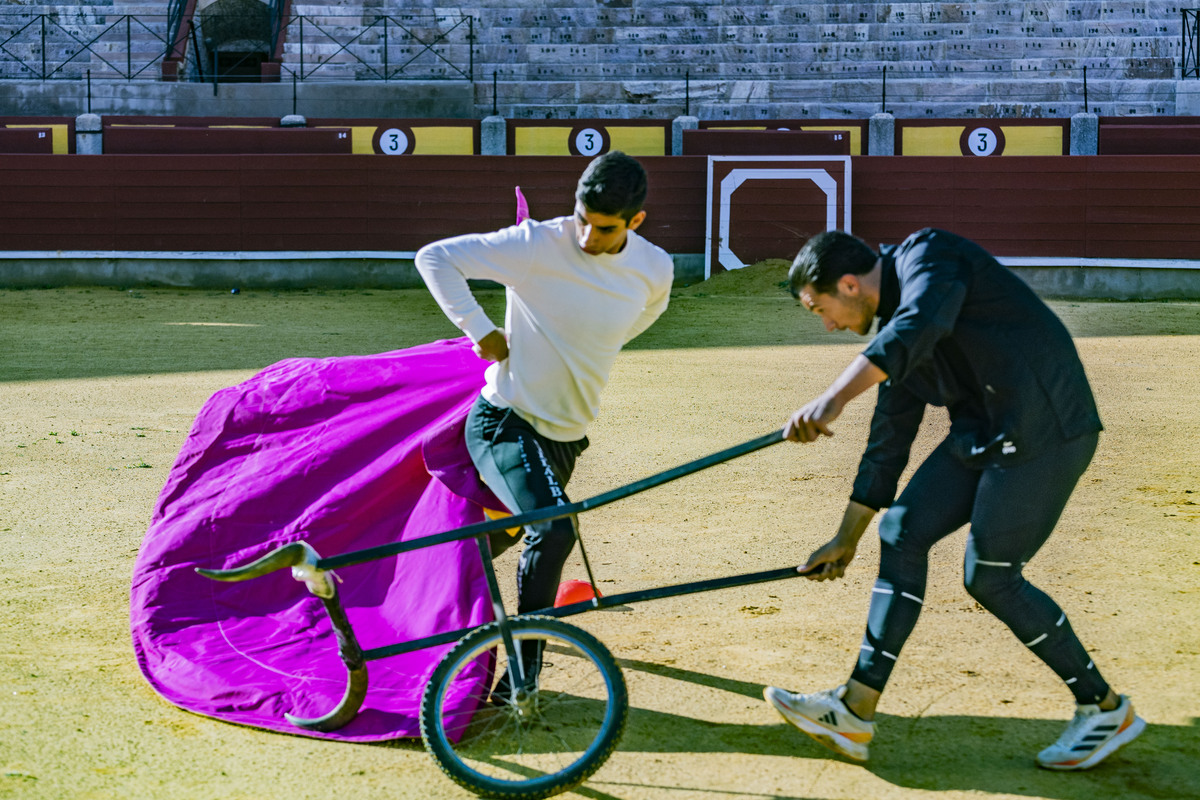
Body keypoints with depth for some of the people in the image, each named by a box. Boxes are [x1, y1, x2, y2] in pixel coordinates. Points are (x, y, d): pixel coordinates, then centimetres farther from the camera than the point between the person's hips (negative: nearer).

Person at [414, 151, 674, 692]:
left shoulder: (655, 269, -6)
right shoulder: (536, 245, -20)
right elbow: (435, 258, -17)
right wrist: (481, 331, -17)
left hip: (566, 435, 6)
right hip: (505, 421, -6)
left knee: (510, 533, 20)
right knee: (553, 531, -25)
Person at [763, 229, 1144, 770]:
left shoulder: (928, 255, -12)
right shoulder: (893, 330, 14)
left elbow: (917, 330, -35)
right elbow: (888, 442, 20)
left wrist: (833, 399, -48)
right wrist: (846, 540, 24)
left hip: (1046, 430, -9)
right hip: (982, 435, 9)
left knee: (989, 577, -8)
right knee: (902, 533, 3)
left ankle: (1104, 709, 10)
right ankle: (855, 712, 5)